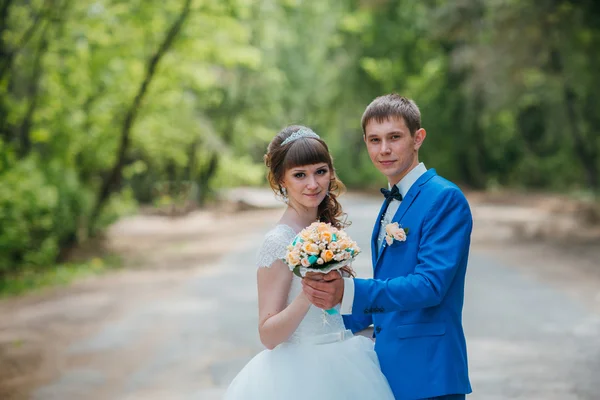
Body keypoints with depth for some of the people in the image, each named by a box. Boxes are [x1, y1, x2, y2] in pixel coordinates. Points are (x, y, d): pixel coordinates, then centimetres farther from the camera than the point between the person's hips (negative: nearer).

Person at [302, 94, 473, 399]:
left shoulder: (445, 198, -13)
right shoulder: (390, 203, 14)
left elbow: (430, 285, -23)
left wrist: (349, 292, -33)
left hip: (426, 374, -8)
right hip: (389, 366, 8)